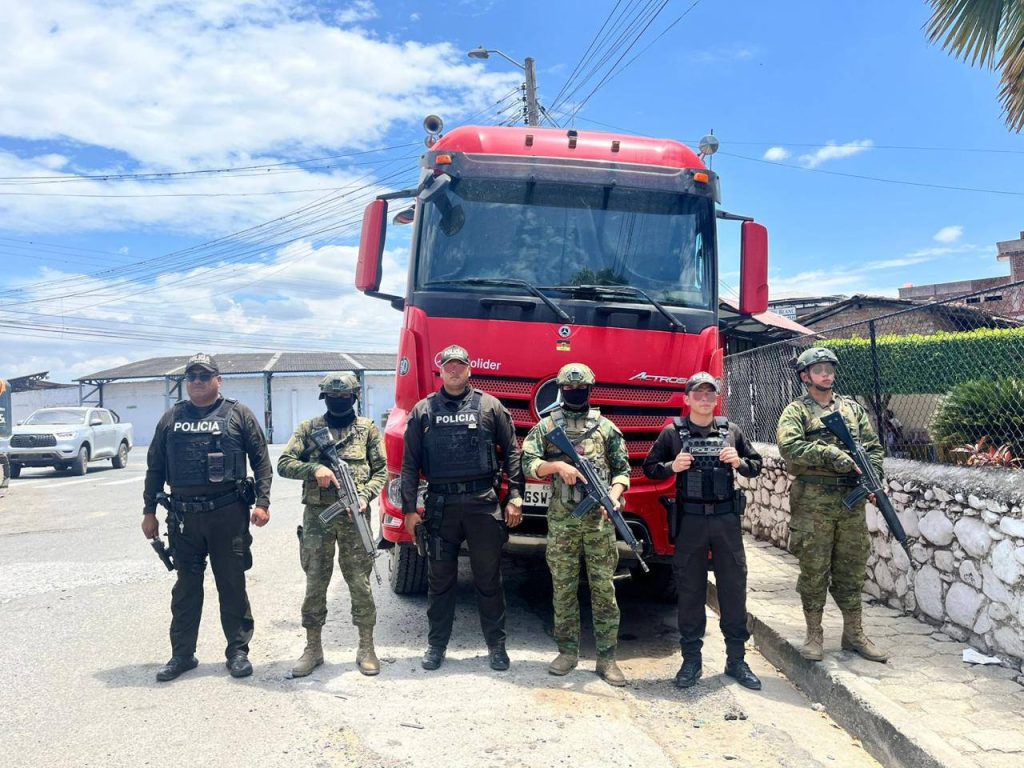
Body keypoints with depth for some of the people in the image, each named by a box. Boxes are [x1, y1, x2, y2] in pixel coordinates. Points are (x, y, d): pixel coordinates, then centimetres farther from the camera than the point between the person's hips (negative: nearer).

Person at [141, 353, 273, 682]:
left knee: (232, 584, 5)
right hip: (184, 517, 3)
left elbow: (261, 460, 1)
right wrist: (149, 511, 10)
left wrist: (262, 502, -7)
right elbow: (155, 467, 15)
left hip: (229, 514, -3)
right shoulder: (171, 419, 12)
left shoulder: (238, 415, 3)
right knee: (186, 586, 11)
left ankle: (238, 651, 16)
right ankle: (182, 654, 23)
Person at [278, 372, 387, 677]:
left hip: (354, 516, -1)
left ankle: (366, 648, 15)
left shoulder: (367, 429, 8)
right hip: (317, 515, 1)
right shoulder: (309, 428, 10)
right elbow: (284, 464, 4)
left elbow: (381, 470, 7)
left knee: (360, 581, 3)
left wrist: (365, 495, -10)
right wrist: (314, 468, -13)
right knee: (315, 582, 6)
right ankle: (313, 648, 19)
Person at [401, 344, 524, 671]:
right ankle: (436, 644, 23)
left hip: (484, 503, -1)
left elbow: (511, 453, 5)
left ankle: (496, 645, 19)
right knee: (440, 579, 10)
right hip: (440, 505, 1)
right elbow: (410, 463, 8)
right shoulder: (423, 411, 8)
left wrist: (515, 497, -2)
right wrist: (409, 508, 3)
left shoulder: (489, 406, 5)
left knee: (489, 577, 7)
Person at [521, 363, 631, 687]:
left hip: (600, 520, 0)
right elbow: (528, 463, -2)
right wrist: (558, 465, -18)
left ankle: (606, 657, 10)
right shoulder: (546, 426, 7)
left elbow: (622, 469, 8)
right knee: (563, 588, 7)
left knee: (604, 589, 2)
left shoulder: (606, 427, 9)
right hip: (561, 521, 0)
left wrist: (613, 498, -9)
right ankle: (568, 651, 19)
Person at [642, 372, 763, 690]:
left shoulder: (731, 430, 8)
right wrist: (672, 467, -12)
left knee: (734, 588, 6)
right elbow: (649, 468, 7)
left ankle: (736, 660, 18)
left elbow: (757, 465, 15)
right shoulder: (673, 432, 3)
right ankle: (691, 660, 17)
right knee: (690, 591, 6)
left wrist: (739, 463, -6)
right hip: (689, 520, -1)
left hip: (726, 519, 2)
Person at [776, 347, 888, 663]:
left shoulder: (853, 408, 14)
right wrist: (831, 454, -22)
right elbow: (789, 446, -17)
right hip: (812, 503, -4)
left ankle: (854, 634, 22)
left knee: (851, 569, 11)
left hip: (851, 501, 4)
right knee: (814, 570, 3)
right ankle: (814, 634, 15)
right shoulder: (796, 411, 0)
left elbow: (873, 447, 13)